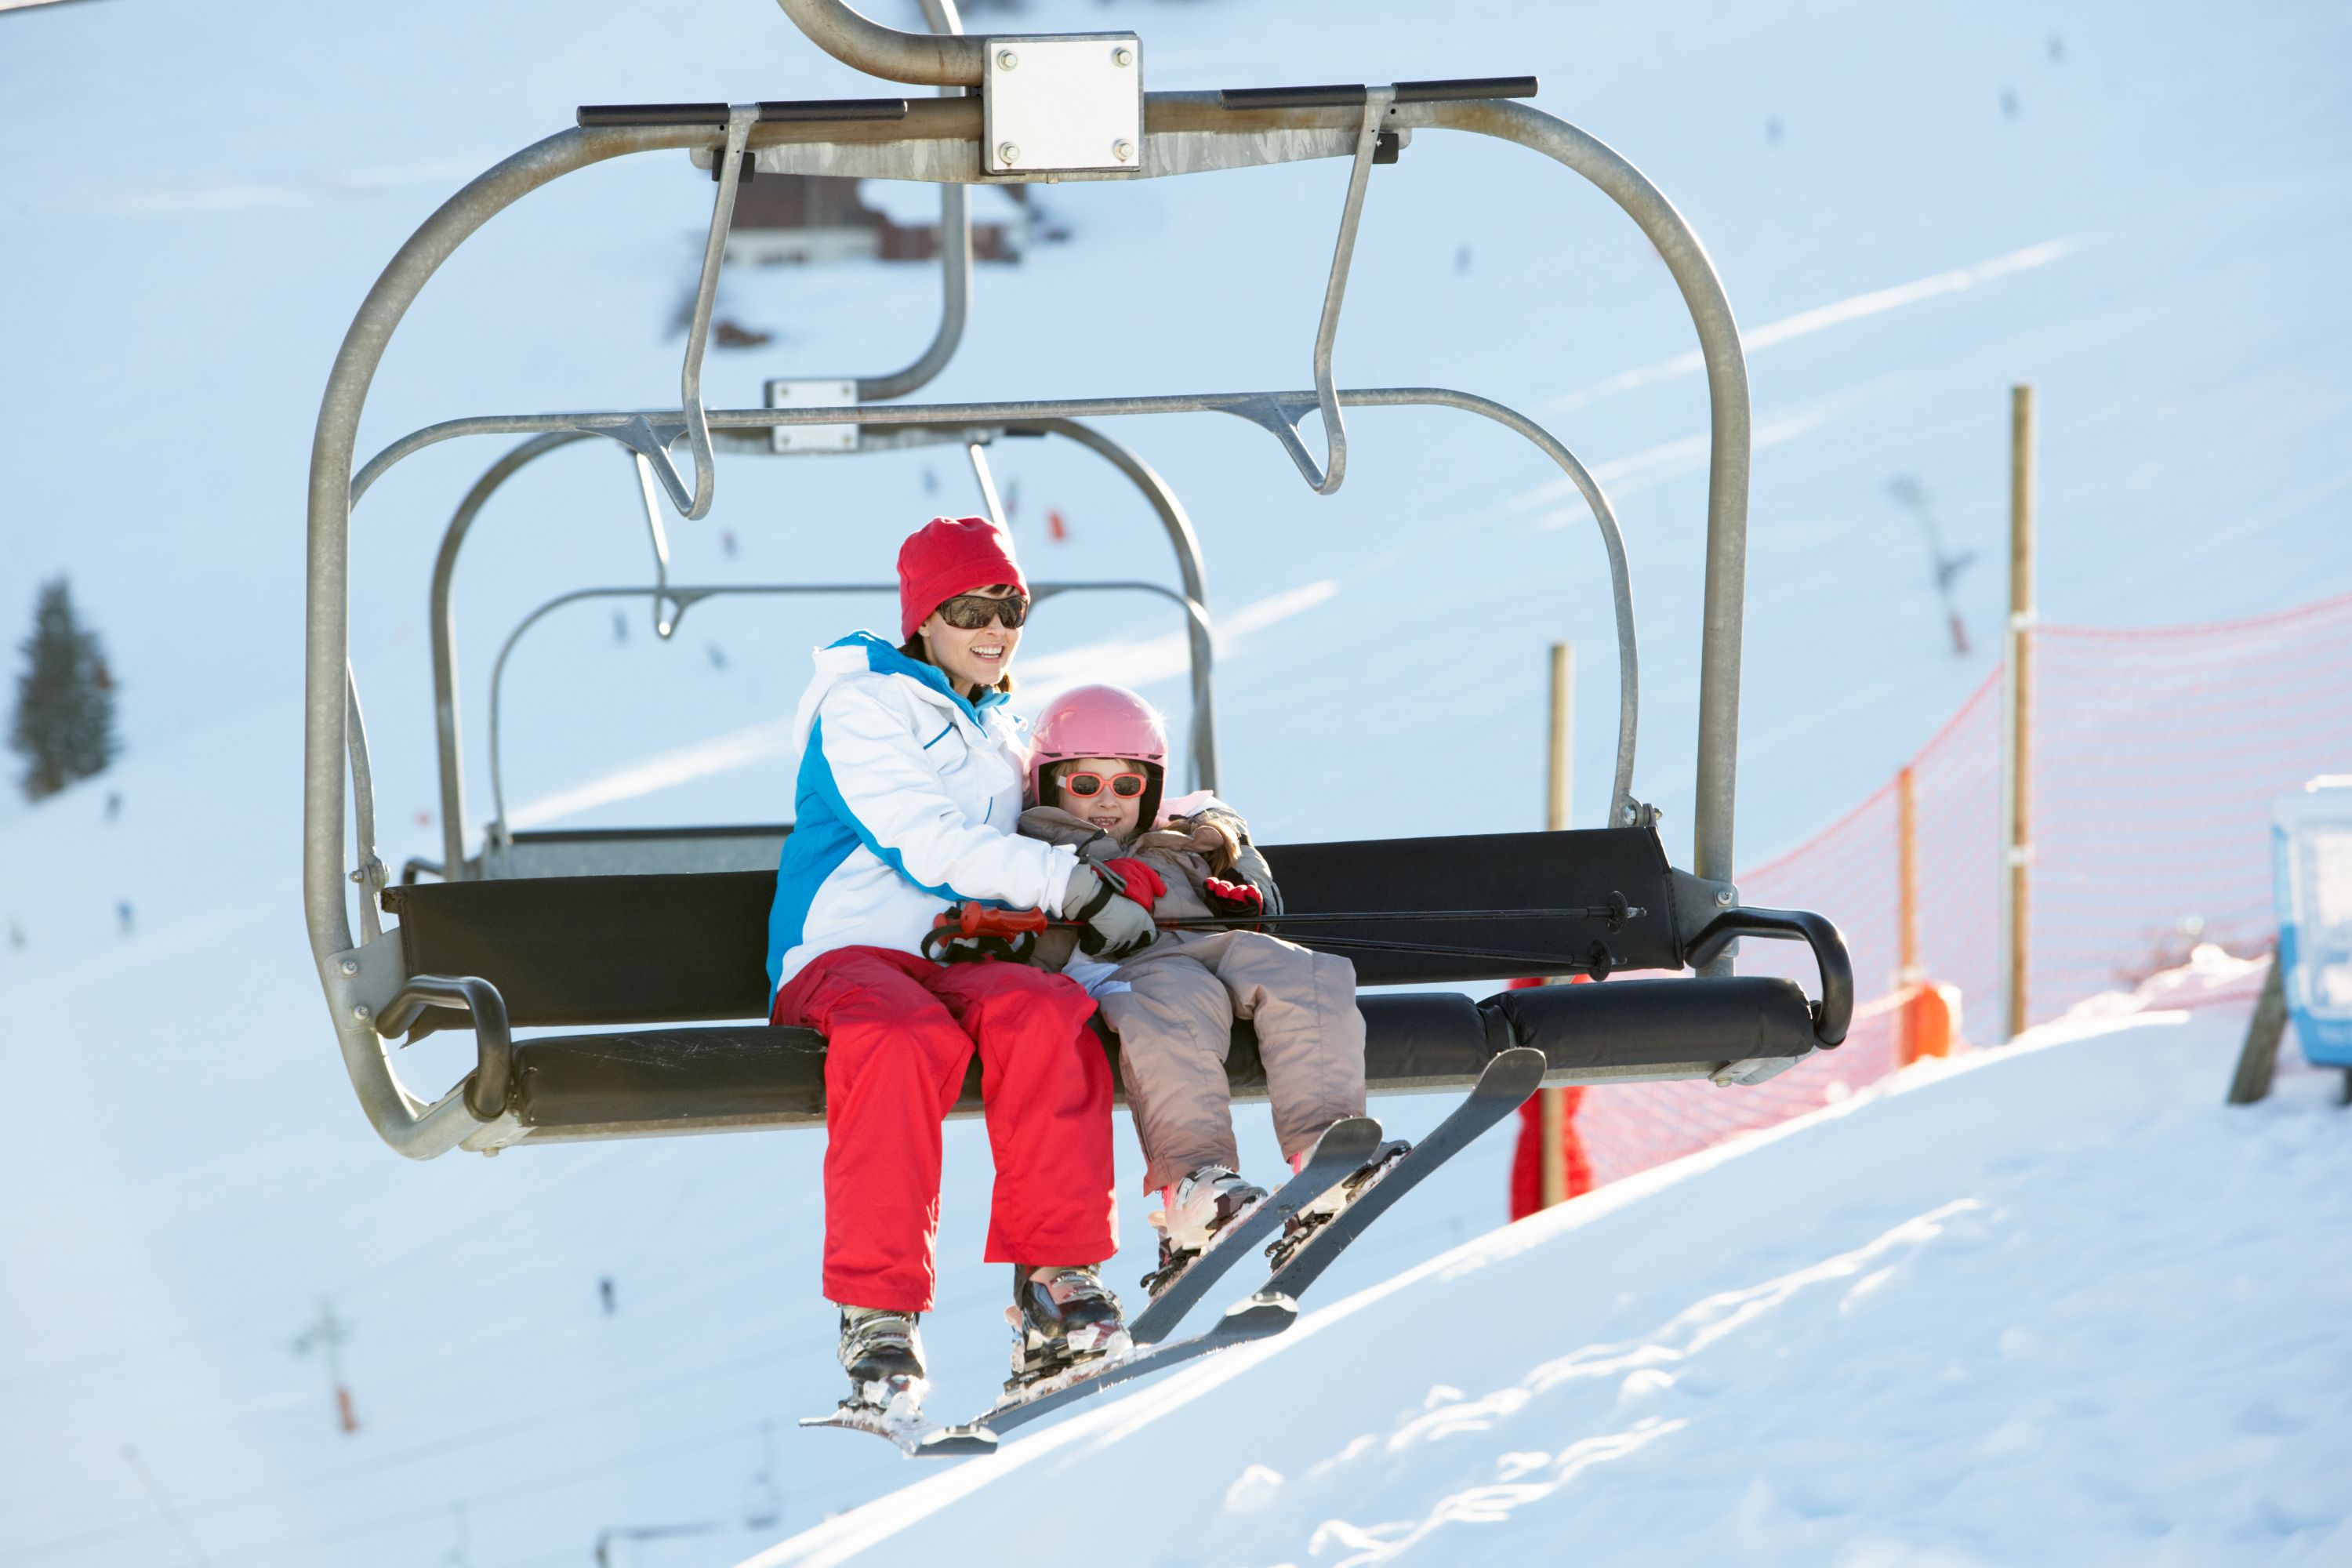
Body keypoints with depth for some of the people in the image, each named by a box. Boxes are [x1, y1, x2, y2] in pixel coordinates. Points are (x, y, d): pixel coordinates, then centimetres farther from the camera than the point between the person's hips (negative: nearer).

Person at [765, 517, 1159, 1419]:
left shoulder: (999, 736, 27)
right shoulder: (863, 704, 5)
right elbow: (929, 844, -9)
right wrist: (1077, 887, -11)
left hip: (960, 965, 5)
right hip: (847, 955, -5)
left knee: (1044, 1013, -32)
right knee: (905, 1035, -41)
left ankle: (1054, 1286, -36)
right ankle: (878, 1314, -43)